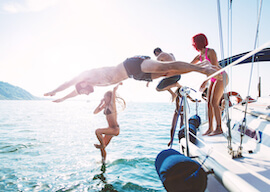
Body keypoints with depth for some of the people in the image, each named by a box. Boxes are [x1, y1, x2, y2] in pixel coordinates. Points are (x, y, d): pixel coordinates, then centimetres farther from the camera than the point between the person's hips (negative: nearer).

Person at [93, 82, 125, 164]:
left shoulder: (112, 104, -12)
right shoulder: (105, 105, 9)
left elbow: (114, 89, -21)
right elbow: (95, 112, 12)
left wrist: (118, 84, -4)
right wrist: (101, 103, 5)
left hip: (115, 129, -8)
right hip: (110, 129, 8)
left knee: (97, 131, -24)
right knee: (102, 148, 12)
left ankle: (102, 145, -2)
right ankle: (103, 163, 28)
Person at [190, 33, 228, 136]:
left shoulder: (210, 51, -15)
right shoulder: (199, 56, 8)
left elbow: (215, 68, -23)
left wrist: (205, 81, -28)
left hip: (221, 77, -8)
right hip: (213, 79, 8)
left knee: (214, 102, -16)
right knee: (209, 103, 0)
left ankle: (219, 128, -10)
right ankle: (210, 128, 3)